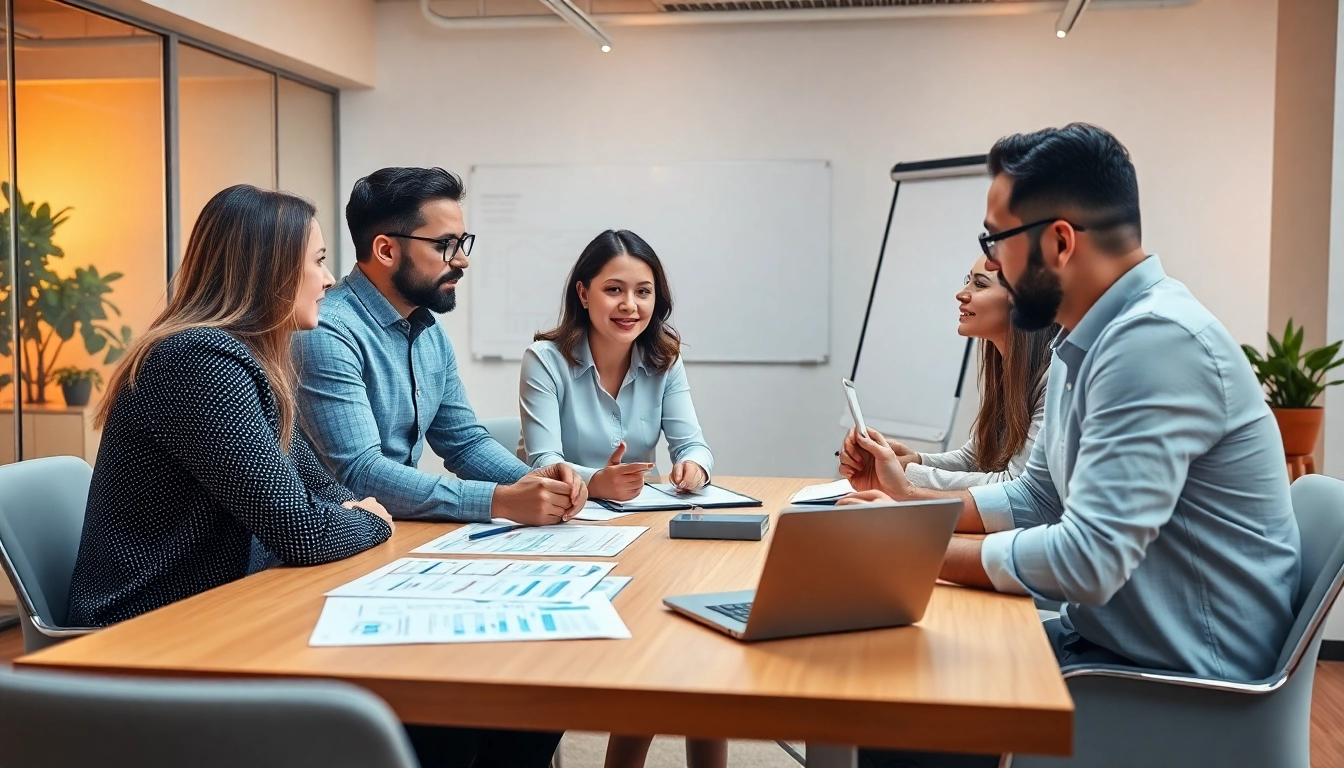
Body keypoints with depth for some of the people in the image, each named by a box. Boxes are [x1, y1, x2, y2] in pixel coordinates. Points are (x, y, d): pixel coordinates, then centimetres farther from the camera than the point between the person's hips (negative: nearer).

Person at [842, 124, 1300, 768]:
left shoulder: (1158, 340, -24)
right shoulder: (1083, 342, 8)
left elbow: (1086, 560, -29)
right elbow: (1037, 500, 18)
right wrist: (910, 497, 9)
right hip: (1107, 638, 9)